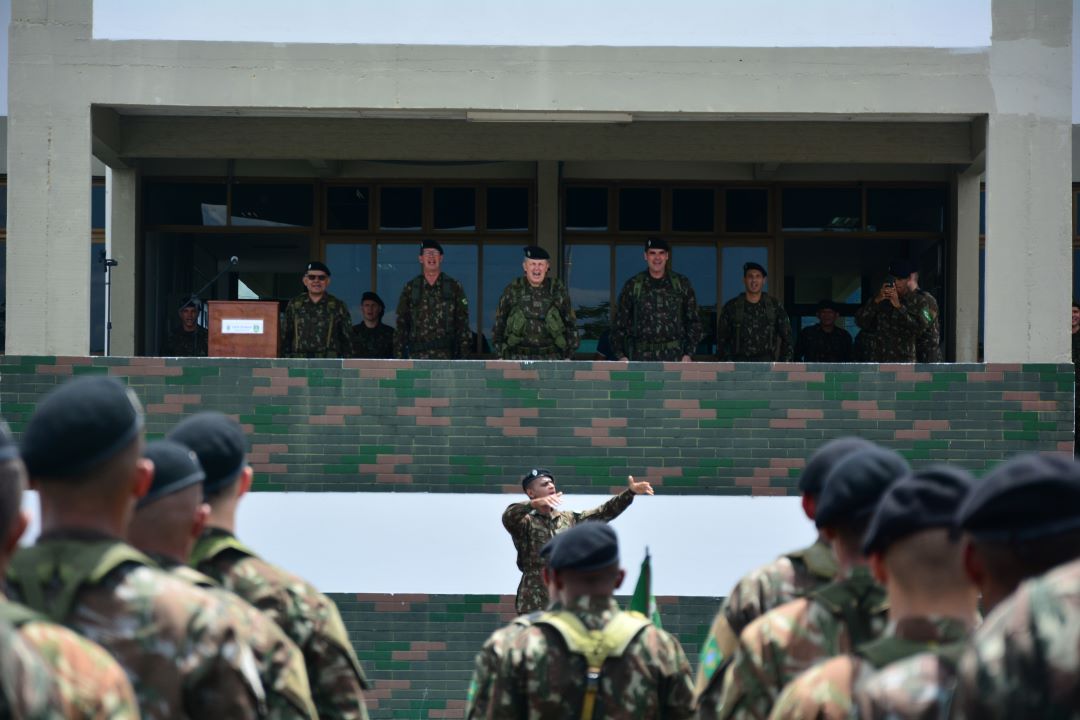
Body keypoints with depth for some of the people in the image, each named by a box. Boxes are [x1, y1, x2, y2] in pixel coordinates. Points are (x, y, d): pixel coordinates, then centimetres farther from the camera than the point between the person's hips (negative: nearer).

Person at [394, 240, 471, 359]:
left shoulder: (454, 287, 6)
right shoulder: (410, 289, 8)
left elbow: (462, 325, 4)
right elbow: (401, 326, 9)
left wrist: (464, 357, -4)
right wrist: (399, 356, 1)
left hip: (446, 357, -1)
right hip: (418, 356, 1)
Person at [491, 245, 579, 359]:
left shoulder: (558, 289, -1)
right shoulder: (513, 289, -1)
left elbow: (570, 322, 5)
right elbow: (500, 322, 6)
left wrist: (568, 356, 3)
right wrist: (500, 355, 5)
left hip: (551, 358, 0)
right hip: (518, 357, 0)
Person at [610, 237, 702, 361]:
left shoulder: (682, 284, 8)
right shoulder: (632, 285, 6)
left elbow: (693, 321, 11)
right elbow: (620, 323, 8)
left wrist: (688, 353, 2)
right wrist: (620, 355, -2)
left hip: (674, 356, 0)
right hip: (641, 355, 0)